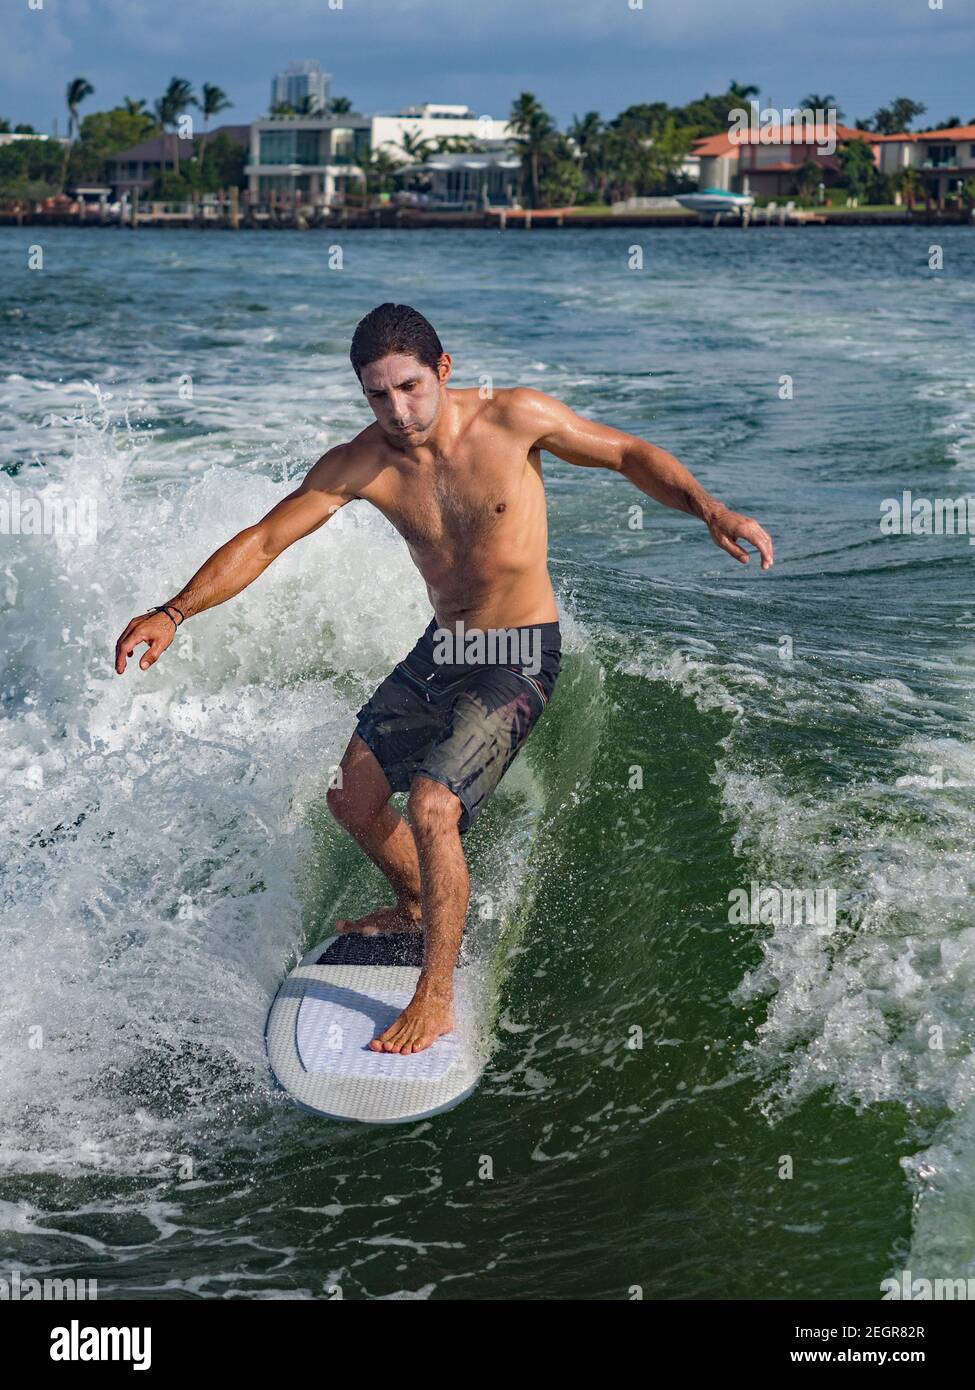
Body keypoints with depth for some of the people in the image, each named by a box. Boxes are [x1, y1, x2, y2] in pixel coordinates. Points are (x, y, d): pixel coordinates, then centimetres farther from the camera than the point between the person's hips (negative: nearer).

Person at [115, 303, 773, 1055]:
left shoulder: (514, 416, -17)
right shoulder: (358, 466, -10)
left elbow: (629, 454, -6)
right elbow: (262, 542, -9)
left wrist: (712, 510, -22)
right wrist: (173, 613, -22)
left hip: (517, 660, -6)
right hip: (441, 650, 6)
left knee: (432, 808, -22)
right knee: (352, 800, 13)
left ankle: (436, 999, -7)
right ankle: (418, 908, 44)